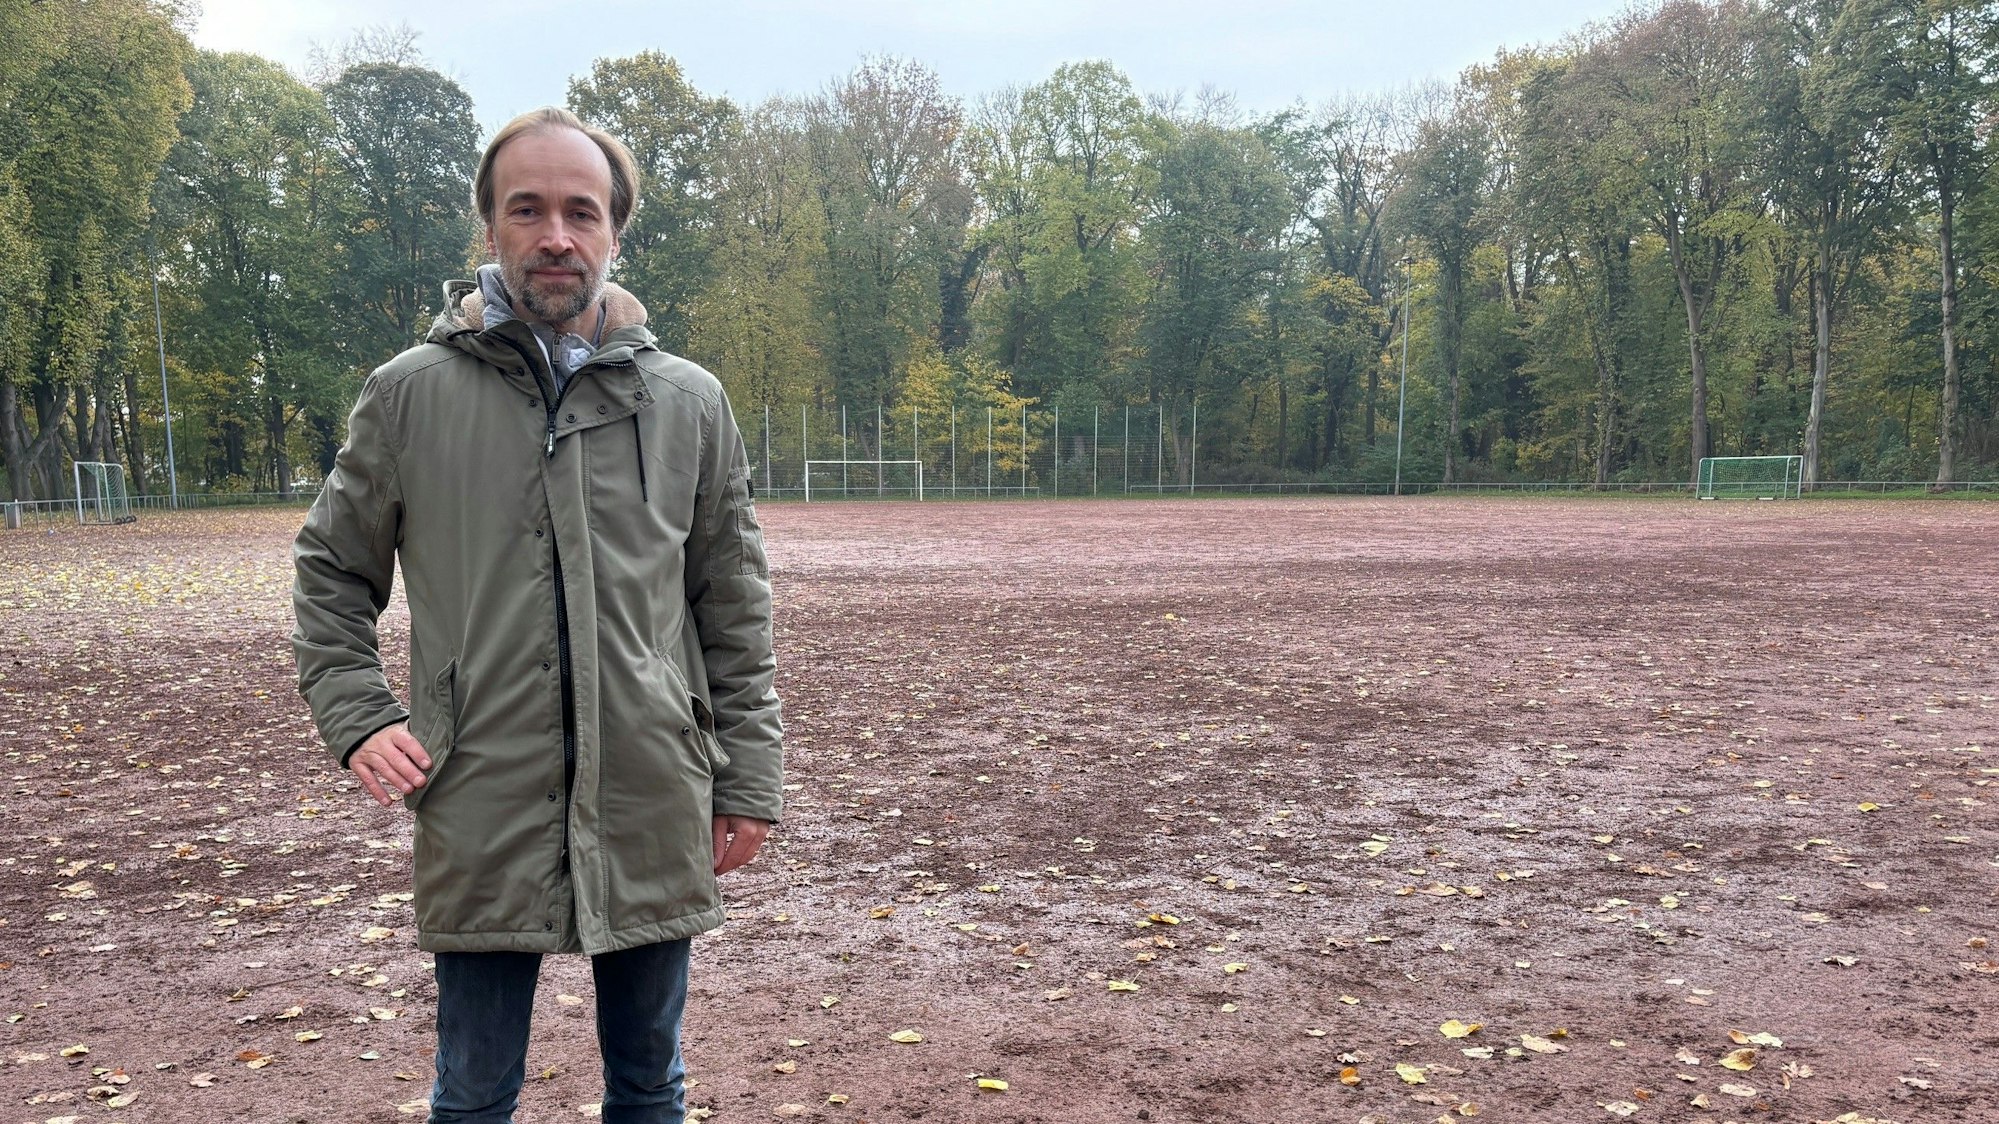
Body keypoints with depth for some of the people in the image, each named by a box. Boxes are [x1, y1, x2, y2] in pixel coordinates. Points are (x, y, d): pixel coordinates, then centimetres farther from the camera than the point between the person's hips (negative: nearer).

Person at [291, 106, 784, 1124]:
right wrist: (357, 717, -3)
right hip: (482, 814, -1)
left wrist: (749, 777, 4)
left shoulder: (690, 403, 3)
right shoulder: (410, 394, 1)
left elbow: (735, 610, 7)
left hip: (655, 811, 2)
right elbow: (329, 574, 11)